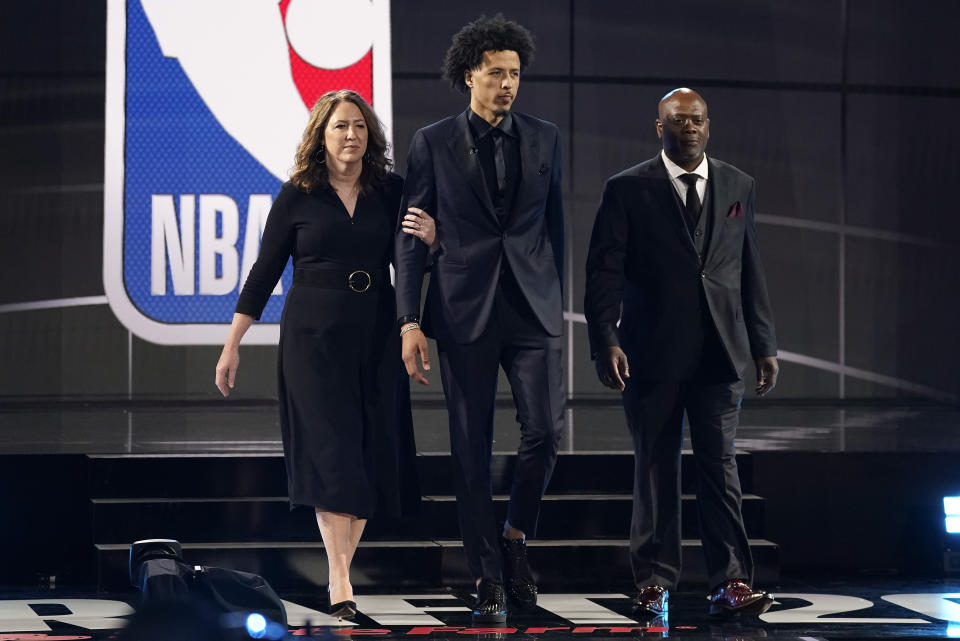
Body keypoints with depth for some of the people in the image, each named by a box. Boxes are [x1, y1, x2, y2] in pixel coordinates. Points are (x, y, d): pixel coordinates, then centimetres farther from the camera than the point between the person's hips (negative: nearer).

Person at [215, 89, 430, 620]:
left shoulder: (390, 191, 5)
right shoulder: (297, 196, -1)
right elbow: (264, 272, 3)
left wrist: (430, 236, -11)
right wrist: (232, 345, 2)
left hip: (375, 336, 3)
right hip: (314, 335, -3)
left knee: (371, 456, 2)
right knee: (330, 452, -10)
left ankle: (340, 569, 14)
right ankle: (340, 585, -14)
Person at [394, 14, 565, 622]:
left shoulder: (544, 138, 8)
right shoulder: (433, 143, 2)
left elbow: (555, 225, 14)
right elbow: (412, 235, 2)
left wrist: (558, 303, 11)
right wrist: (410, 321, -5)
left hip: (533, 310, 1)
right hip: (465, 311, -1)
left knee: (545, 430, -10)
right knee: (472, 451, 1)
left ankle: (516, 536, 15)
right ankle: (489, 577, 9)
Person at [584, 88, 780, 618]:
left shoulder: (738, 187, 12)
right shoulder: (627, 190, 1)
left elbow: (751, 272, 14)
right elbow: (604, 274, -3)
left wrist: (764, 345, 11)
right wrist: (605, 341, -14)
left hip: (719, 354, 2)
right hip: (651, 354, -2)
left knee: (719, 465, -3)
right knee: (655, 469, 4)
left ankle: (729, 583, -4)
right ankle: (654, 581, 13)